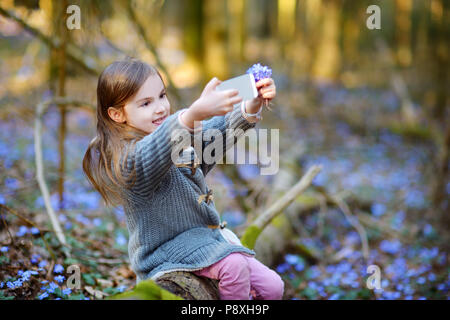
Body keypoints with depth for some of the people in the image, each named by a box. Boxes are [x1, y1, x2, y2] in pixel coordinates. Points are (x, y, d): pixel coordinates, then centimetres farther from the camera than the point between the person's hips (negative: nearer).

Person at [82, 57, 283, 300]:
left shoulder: (183, 136, 10)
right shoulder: (127, 158, -19)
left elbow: (220, 129, -1)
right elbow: (151, 155, -41)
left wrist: (252, 107, -24)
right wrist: (195, 113, -58)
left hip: (207, 238, 8)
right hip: (164, 251, -8)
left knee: (272, 287, 0)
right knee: (233, 265, -29)